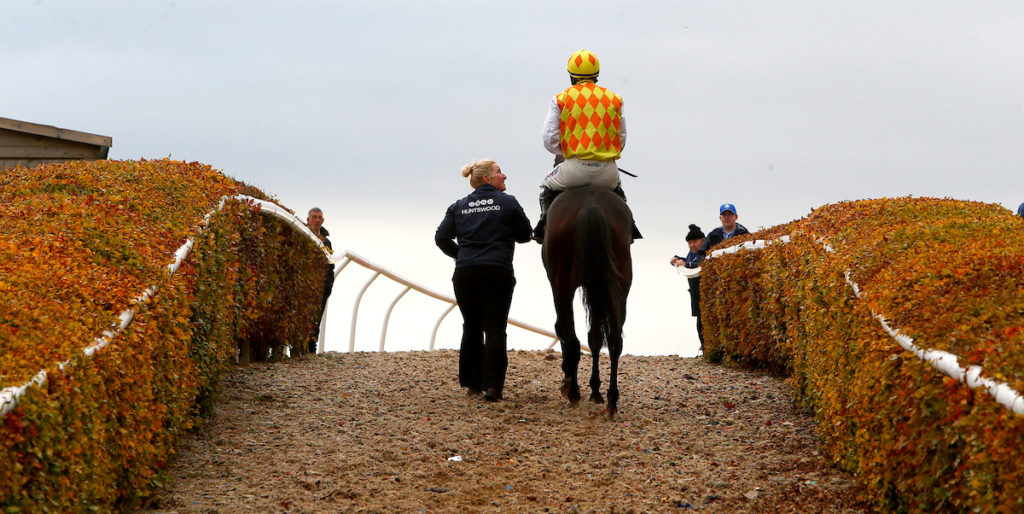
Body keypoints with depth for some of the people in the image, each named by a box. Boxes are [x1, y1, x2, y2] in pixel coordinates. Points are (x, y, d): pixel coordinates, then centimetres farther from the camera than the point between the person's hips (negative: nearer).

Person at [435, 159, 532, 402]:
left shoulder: (459, 207, 11)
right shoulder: (507, 202, 1)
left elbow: (441, 237, 3)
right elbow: (525, 235, 8)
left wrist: (460, 254, 15)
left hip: (465, 273, 4)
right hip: (498, 272, -3)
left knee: (472, 327, 16)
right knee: (494, 329, -1)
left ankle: (472, 383, 20)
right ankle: (492, 385, -9)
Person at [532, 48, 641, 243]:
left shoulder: (560, 99, 4)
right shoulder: (614, 99, 12)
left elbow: (549, 141, 1)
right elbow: (622, 139, 15)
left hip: (575, 168, -3)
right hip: (607, 171, 3)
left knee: (548, 187, 27)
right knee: (616, 188, 37)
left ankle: (545, 225, 12)